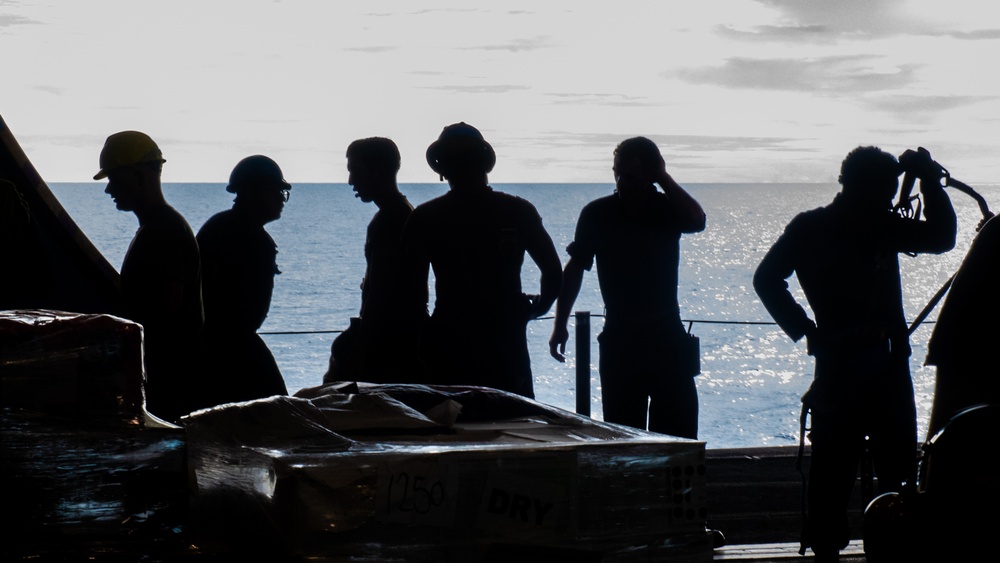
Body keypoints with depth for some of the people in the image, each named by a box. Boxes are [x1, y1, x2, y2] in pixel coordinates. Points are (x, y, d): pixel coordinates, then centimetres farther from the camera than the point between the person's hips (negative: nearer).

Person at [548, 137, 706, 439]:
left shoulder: (668, 210, 1)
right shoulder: (598, 213, 1)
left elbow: (697, 221, -21)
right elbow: (575, 268, 6)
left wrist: (663, 178, -14)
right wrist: (560, 326, 2)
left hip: (666, 336, 0)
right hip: (618, 339, 0)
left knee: (679, 436, -2)